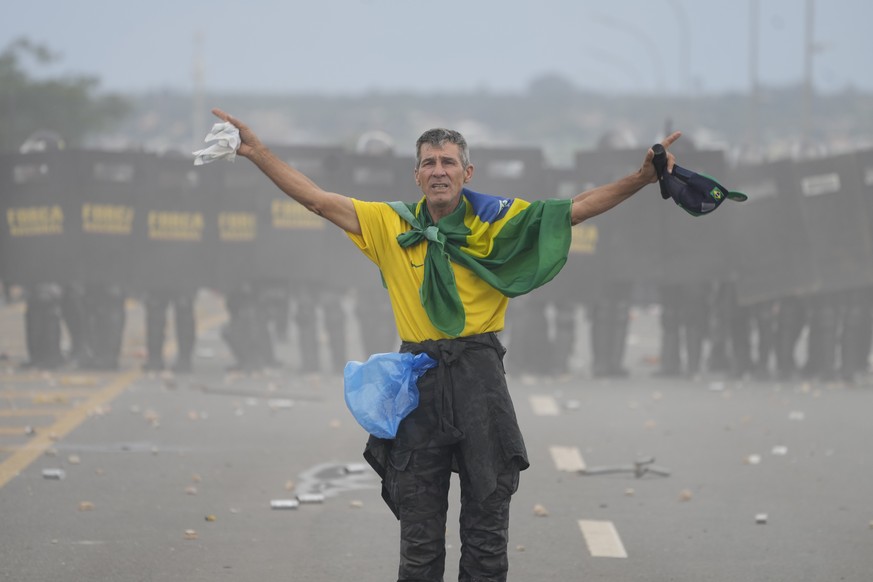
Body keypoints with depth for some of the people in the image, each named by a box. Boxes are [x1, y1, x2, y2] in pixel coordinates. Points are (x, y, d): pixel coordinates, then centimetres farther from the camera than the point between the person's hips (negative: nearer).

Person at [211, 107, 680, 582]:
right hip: (419, 378, 1)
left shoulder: (498, 220, 2)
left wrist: (641, 179, -13)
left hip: (479, 377, -1)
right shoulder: (390, 224, 6)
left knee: (487, 525, 5)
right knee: (419, 533, 7)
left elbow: (579, 207, -1)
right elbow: (317, 199, 6)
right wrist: (257, 152, 0)